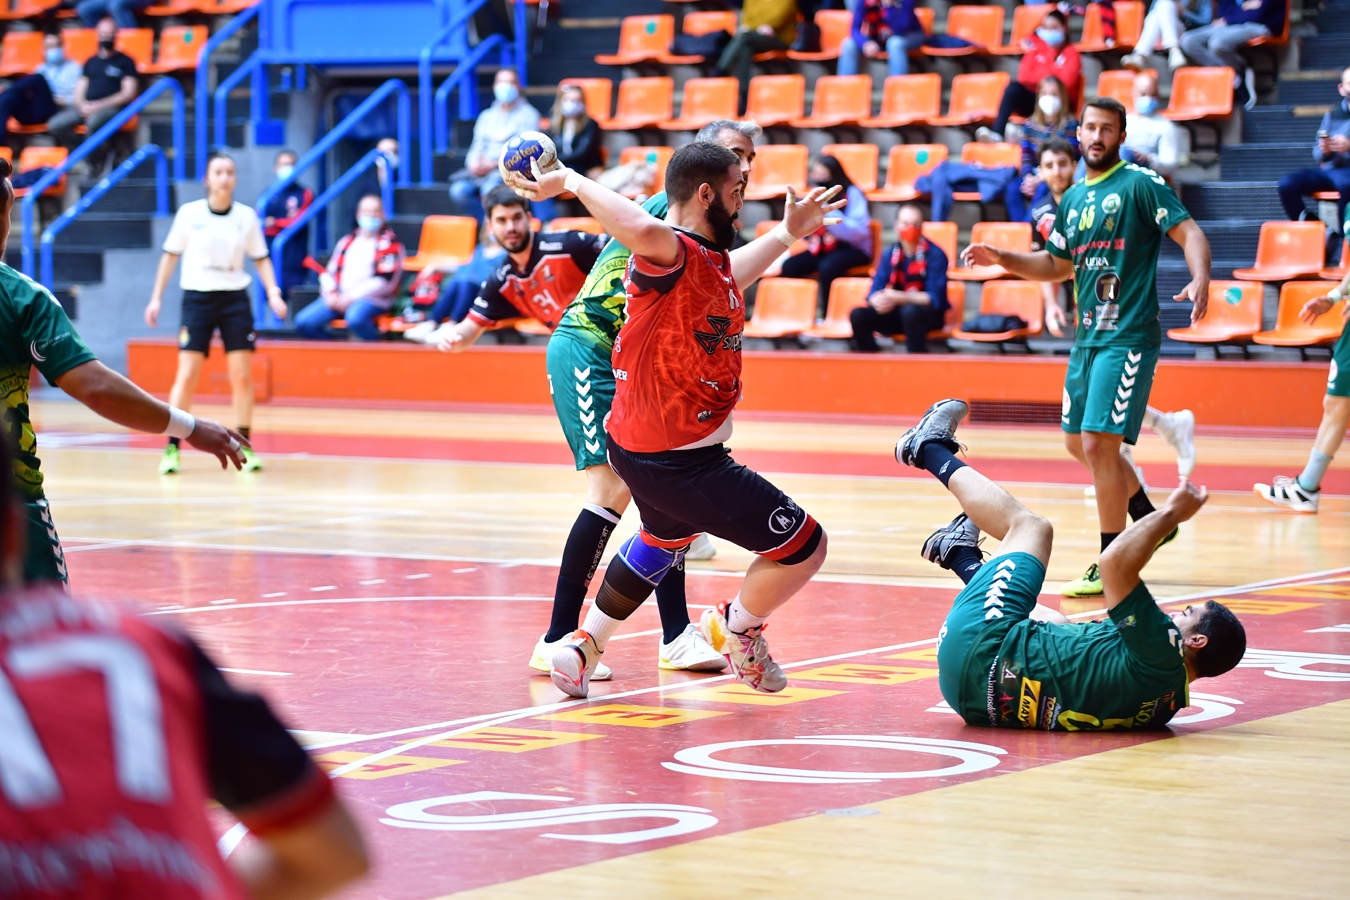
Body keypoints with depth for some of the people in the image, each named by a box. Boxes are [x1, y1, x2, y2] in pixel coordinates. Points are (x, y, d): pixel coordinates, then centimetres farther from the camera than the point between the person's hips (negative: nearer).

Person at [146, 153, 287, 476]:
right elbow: (170, 256, 6)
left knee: (242, 377, -1)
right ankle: (172, 448, 0)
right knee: (187, 376, -7)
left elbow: (260, 259, 10)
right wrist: (156, 297, 4)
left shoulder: (247, 216, 2)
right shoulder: (189, 214, -2)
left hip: (235, 299, 2)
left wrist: (273, 293, -3)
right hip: (197, 298, -2)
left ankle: (244, 447, 10)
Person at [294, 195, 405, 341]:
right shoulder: (347, 241, 19)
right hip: (338, 297, 6)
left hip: (372, 298, -6)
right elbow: (330, 272, 18)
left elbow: (385, 281, -9)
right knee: (304, 321, -13)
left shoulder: (389, 242, 1)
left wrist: (351, 297, -13)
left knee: (355, 318, -40)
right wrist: (331, 294, -4)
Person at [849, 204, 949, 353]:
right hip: (897, 312, 4)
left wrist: (899, 298, -32)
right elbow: (874, 292, -3)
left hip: (927, 314, -4)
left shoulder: (935, 255, -14)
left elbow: (934, 297, -19)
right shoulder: (889, 255, 1)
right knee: (858, 315, -19)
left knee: (910, 311, -39)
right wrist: (879, 301, -30)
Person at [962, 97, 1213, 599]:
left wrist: (1200, 280, -31)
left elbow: (1189, 232, -12)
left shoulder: (1141, 184, -6)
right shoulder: (1073, 199, 16)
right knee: (1078, 443, 16)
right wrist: (1001, 259, 11)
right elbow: (1057, 266, 24)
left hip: (1128, 337, -8)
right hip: (1088, 336, 8)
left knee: (1099, 444, -13)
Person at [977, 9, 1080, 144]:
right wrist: (1048, 76, -7)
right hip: (1034, 99, 3)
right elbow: (1023, 77, 1)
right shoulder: (1036, 49, 12)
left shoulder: (1071, 54, 2)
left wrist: (1036, 77, -7)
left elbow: (1065, 82, -13)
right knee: (1014, 87, -27)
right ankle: (996, 133, -41)